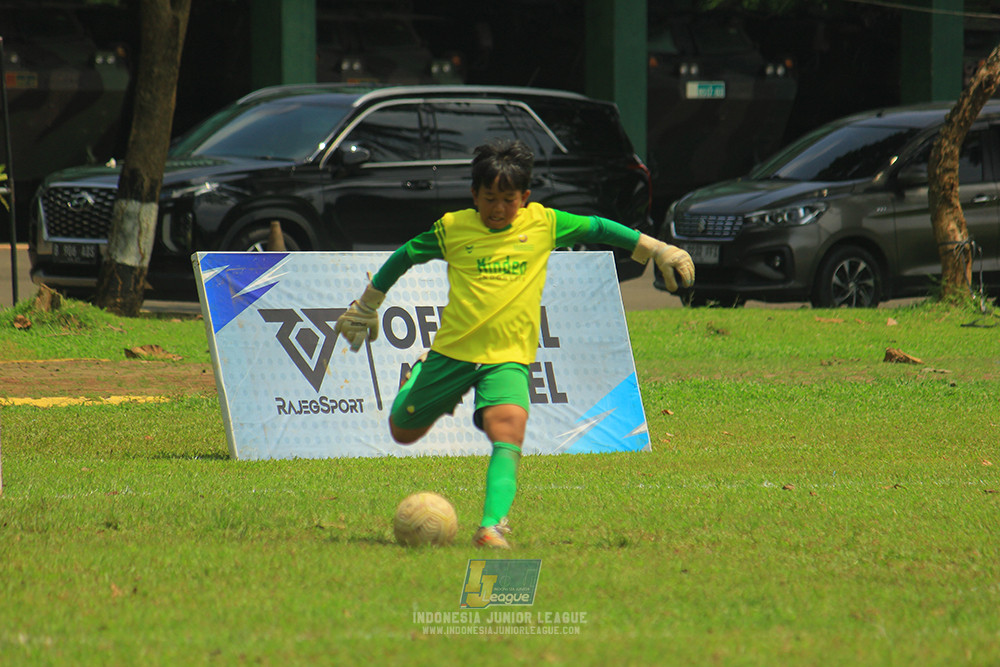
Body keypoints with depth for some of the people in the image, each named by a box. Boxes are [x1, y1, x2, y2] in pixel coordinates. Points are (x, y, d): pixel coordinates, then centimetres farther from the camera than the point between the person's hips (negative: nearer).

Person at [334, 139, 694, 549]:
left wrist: (657, 250, 19)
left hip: (508, 357, -1)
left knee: (508, 430, -27)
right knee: (404, 433, 12)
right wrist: (366, 307, 23)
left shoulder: (543, 223, 4)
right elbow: (404, 257, 14)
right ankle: (419, 378, 46)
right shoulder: (453, 228, 1)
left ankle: (492, 527, -36)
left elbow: (596, 229, 18)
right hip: (452, 351, 1)